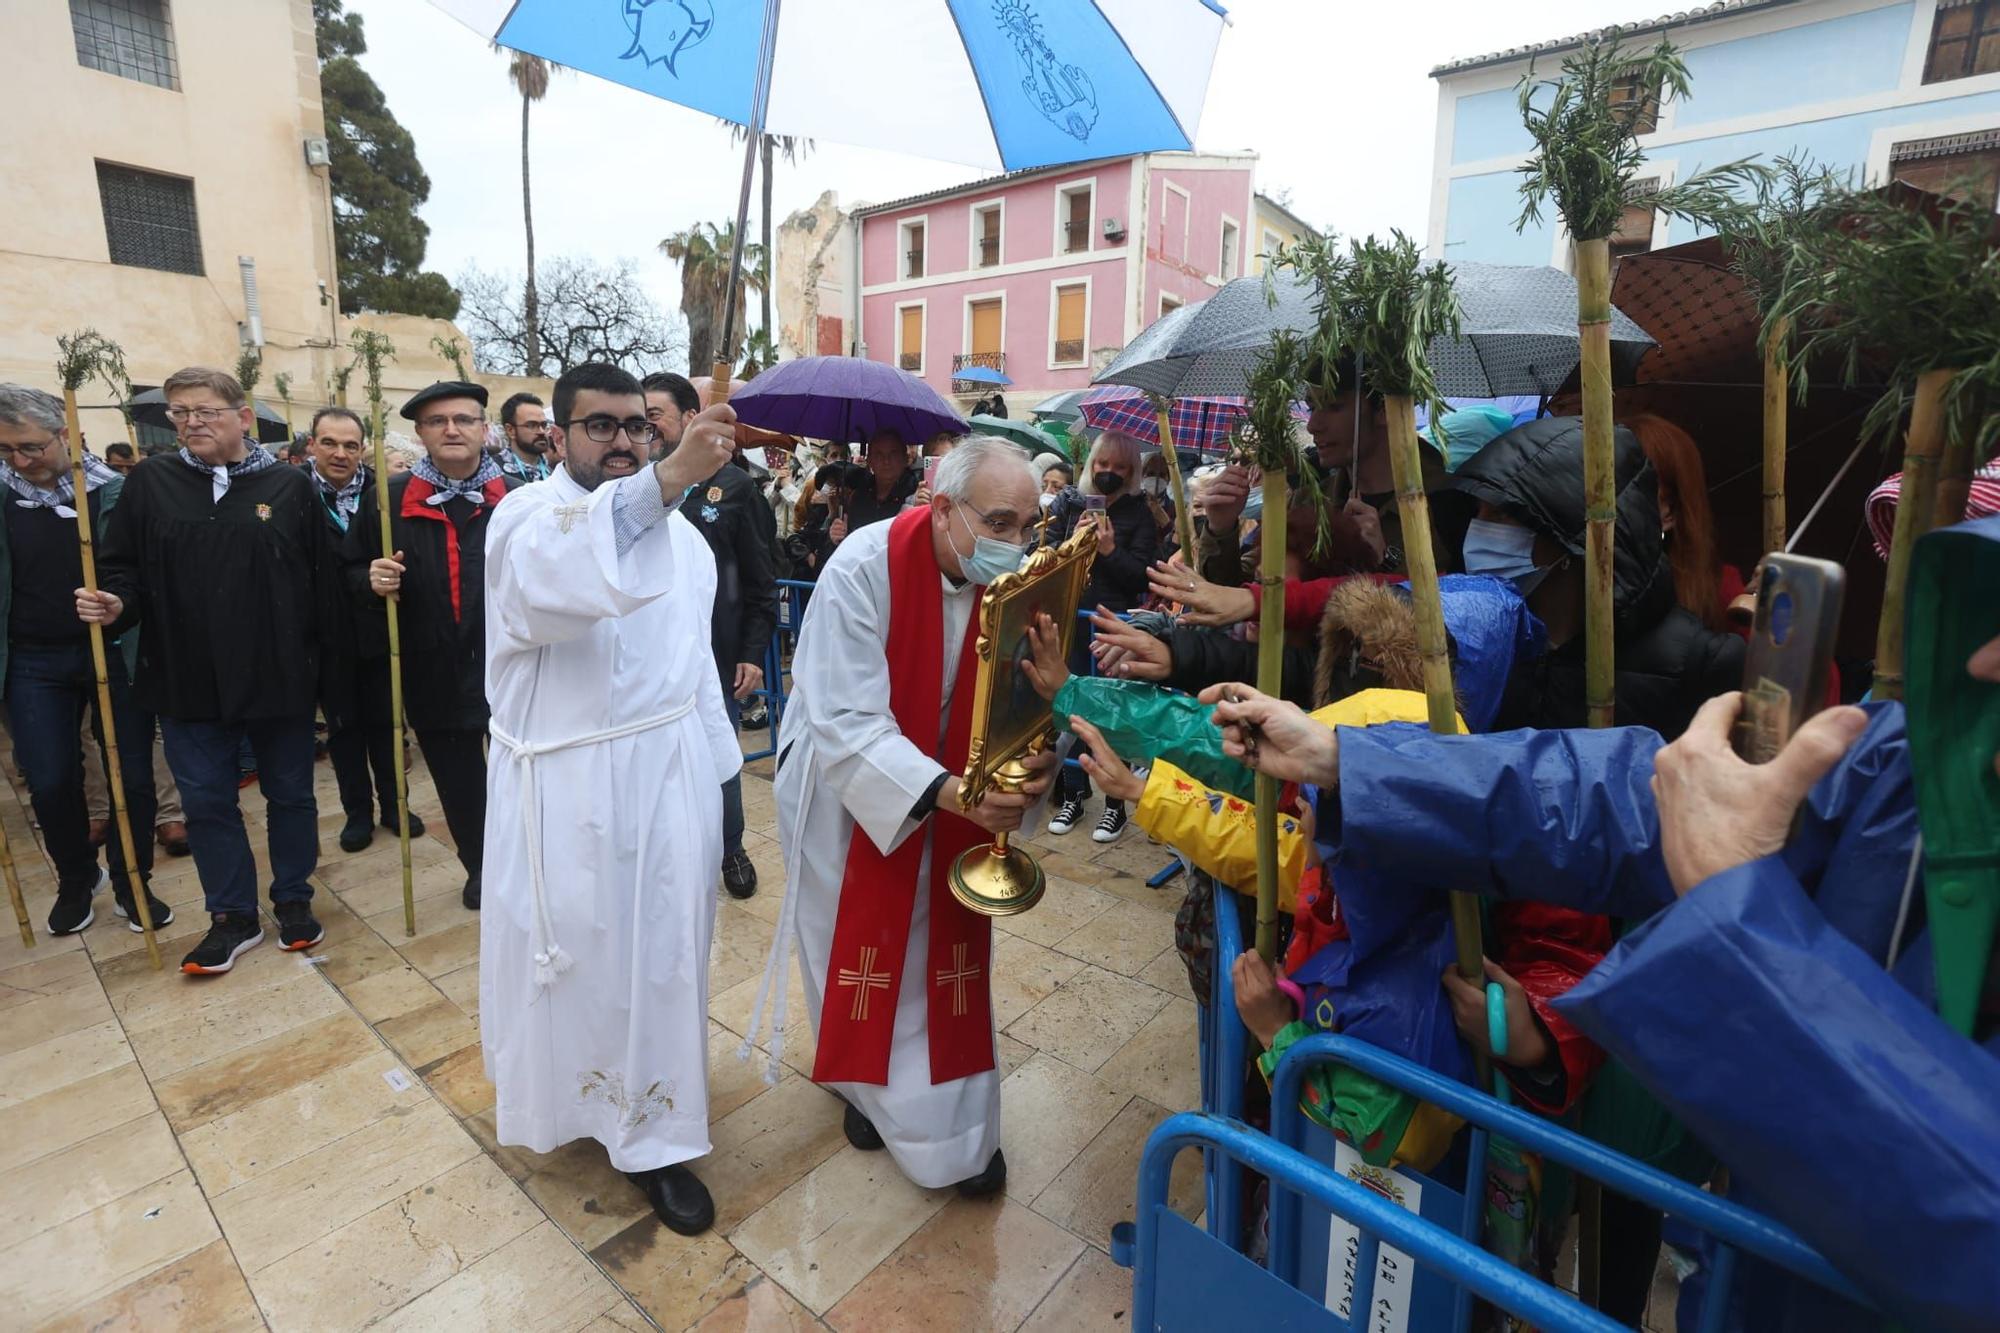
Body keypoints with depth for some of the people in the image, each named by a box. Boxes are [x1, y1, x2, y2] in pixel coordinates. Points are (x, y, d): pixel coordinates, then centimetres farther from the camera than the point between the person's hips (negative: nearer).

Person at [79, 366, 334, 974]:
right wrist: (114, 604, -15)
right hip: (187, 682, 2)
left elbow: (320, 580, -3)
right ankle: (232, 917, 26)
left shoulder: (290, 486, -2)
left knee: (290, 795, 11)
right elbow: (122, 567, 6)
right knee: (207, 803, 11)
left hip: (279, 678, -2)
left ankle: (293, 900, 29)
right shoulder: (150, 481, 2)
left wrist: (315, 658, -6)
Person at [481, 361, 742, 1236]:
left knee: (662, 949, 14)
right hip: (569, 786, -4)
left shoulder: (679, 529, 9)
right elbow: (563, 573, -37)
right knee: (575, 948, 11)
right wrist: (669, 477, -51)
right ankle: (562, 1091, 39)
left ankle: (652, 1137, 33)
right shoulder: (528, 515, -10)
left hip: (673, 773, 5)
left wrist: (722, 771, 9)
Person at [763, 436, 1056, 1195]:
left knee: (946, 951, 13)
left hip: (954, 796, 4)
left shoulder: (1013, 580, -15)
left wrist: (1032, 759, -36)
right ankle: (867, 1082, 44)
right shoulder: (865, 568, -28)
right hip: (852, 791, -3)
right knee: (862, 945, 16)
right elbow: (848, 722, -31)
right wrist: (948, 791, -40)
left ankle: (952, 1123, 33)